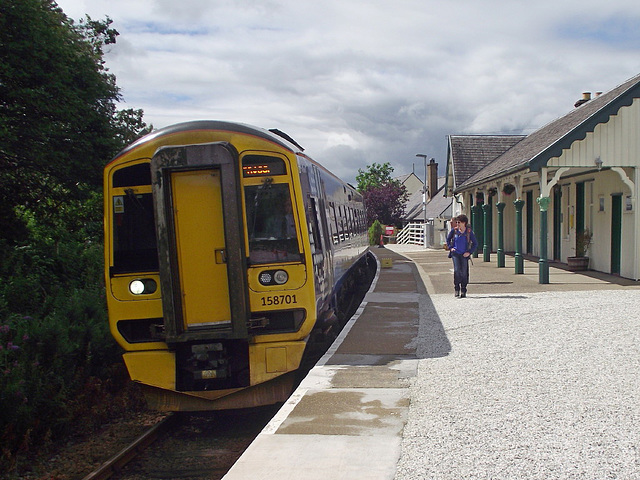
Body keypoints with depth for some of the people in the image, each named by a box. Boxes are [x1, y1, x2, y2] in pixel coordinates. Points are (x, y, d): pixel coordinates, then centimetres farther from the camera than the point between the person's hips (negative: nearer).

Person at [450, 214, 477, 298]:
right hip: (455, 253, 1)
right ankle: (457, 288, -4)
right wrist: (451, 248, 6)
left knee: (464, 272, -1)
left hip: (464, 255, -1)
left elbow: (475, 244, 4)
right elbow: (452, 240, 23)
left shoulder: (469, 232, -2)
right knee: (457, 270, -15)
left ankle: (463, 291, 9)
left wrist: (469, 252, -6)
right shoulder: (455, 231, 6)